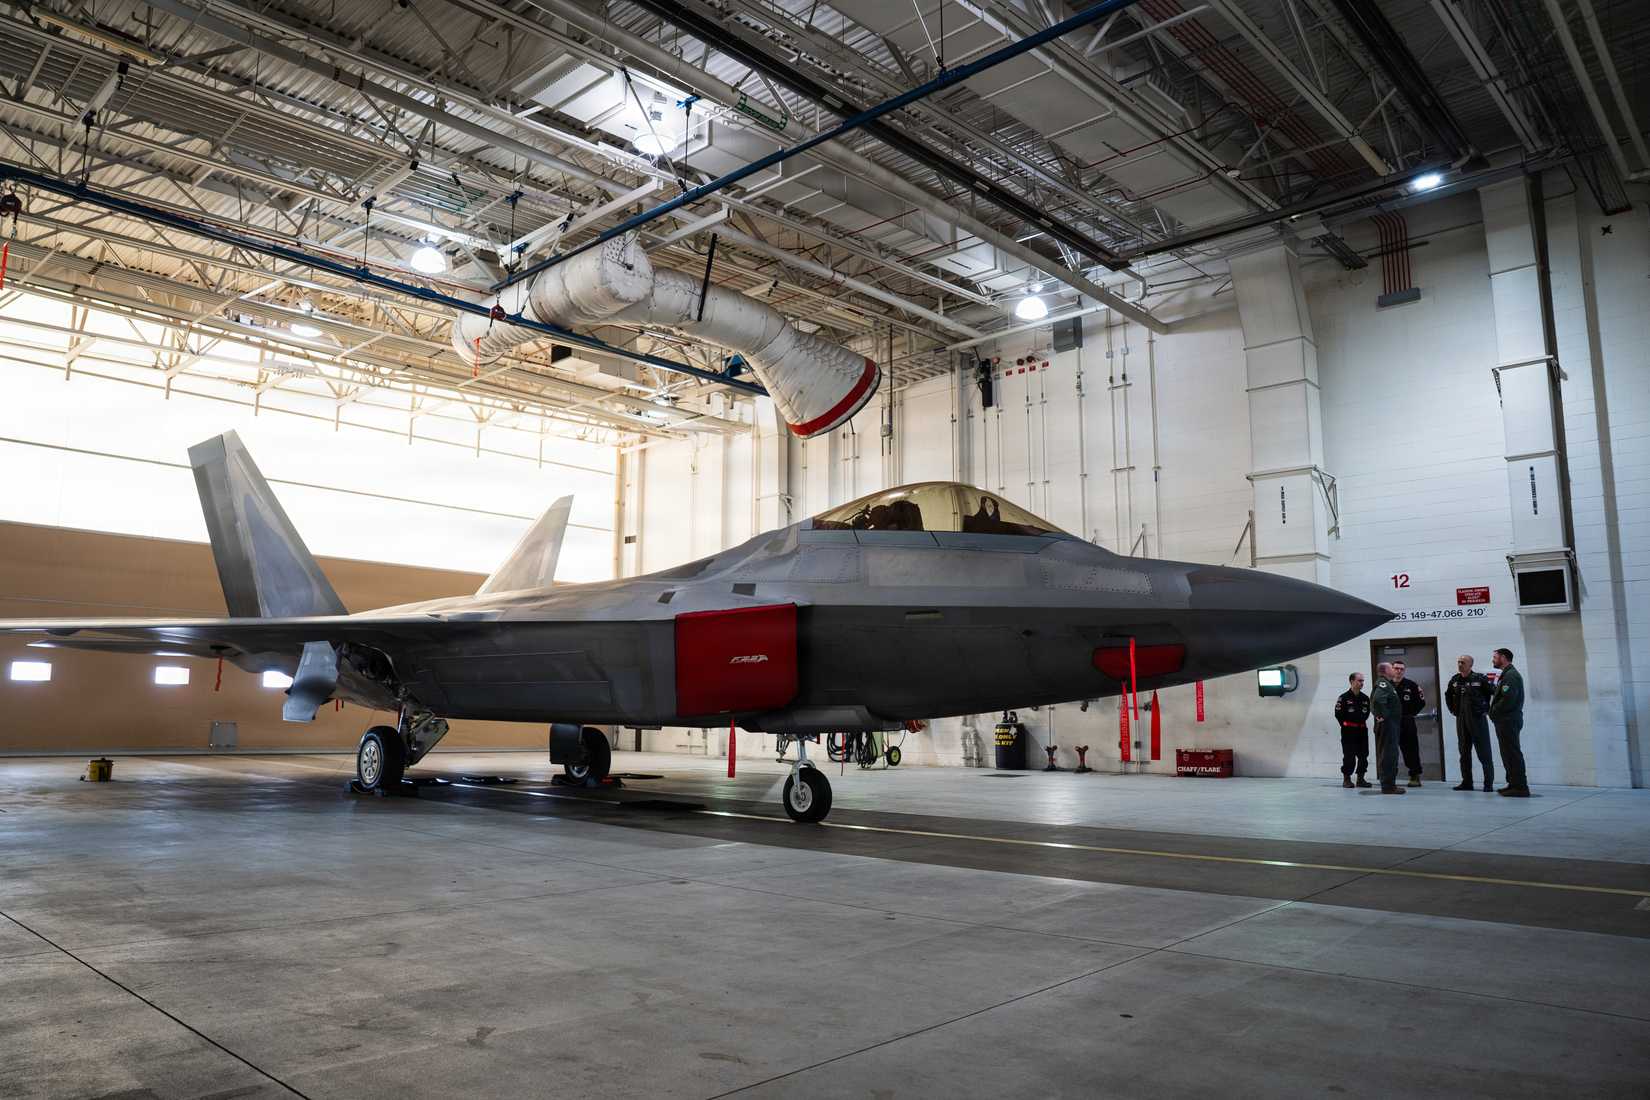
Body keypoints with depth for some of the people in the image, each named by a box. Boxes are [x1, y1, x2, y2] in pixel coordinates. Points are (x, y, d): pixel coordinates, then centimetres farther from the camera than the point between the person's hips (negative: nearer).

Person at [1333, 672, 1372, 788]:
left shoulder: (1365, 698, 8)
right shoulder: (1344, 697, -9)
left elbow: (1366, 713, 20)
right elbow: (1338, 714, -6)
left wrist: (1361, 722, 12)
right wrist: (1346, 726, -1)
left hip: (1362, 730, 6)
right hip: (1348, 731, -6)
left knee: (1363, 755, 6)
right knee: (1349, 756, -5)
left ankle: (1361, 778, 16)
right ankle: (1346, 779, 3)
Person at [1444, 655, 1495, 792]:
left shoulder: (1480, 678, -8)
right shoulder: (1454, 680, 8)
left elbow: (1495, 693, -6)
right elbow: (1448, 695, 25)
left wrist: (1488, 710, -5)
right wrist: (1453, 710, 17)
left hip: (1478, 719, -6)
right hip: (1461, 721, 6)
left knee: (1484, 753, -3)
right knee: (1464, 752, 9)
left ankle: (1489, 783, 2)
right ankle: (1466, 782, 15)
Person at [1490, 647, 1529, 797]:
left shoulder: (1510, 675, -14)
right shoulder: (1506, 674, 19)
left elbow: (1508, 700, -22)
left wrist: (1493, 711, -11)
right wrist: (1493, 710, 6)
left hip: (1509, 721, -10)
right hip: (1505, 721, 10)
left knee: (1513, 754, -8)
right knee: (1509, 754, 14)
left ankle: (1520, 787, -7)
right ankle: (1513, 784, 19)